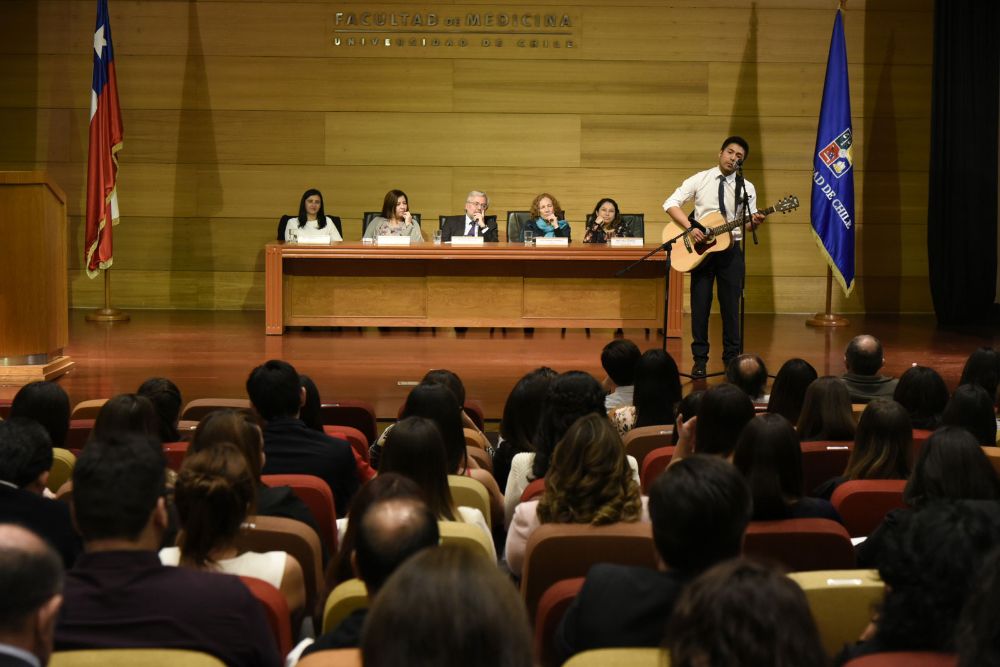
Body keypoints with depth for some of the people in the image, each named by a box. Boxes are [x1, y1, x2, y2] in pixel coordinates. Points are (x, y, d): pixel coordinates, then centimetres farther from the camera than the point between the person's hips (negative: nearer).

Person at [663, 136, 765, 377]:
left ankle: (732, 357, 16)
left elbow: (748, 224, 7)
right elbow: (671, 203, -4)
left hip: (731, 250, 1)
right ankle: (700, 359, 11)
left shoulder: (747, 188, 4)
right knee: (700, 305, 2)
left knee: (731, 305, 4)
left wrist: (754, 222, -17)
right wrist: (691, 227, -16)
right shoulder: (700, 179, -1)